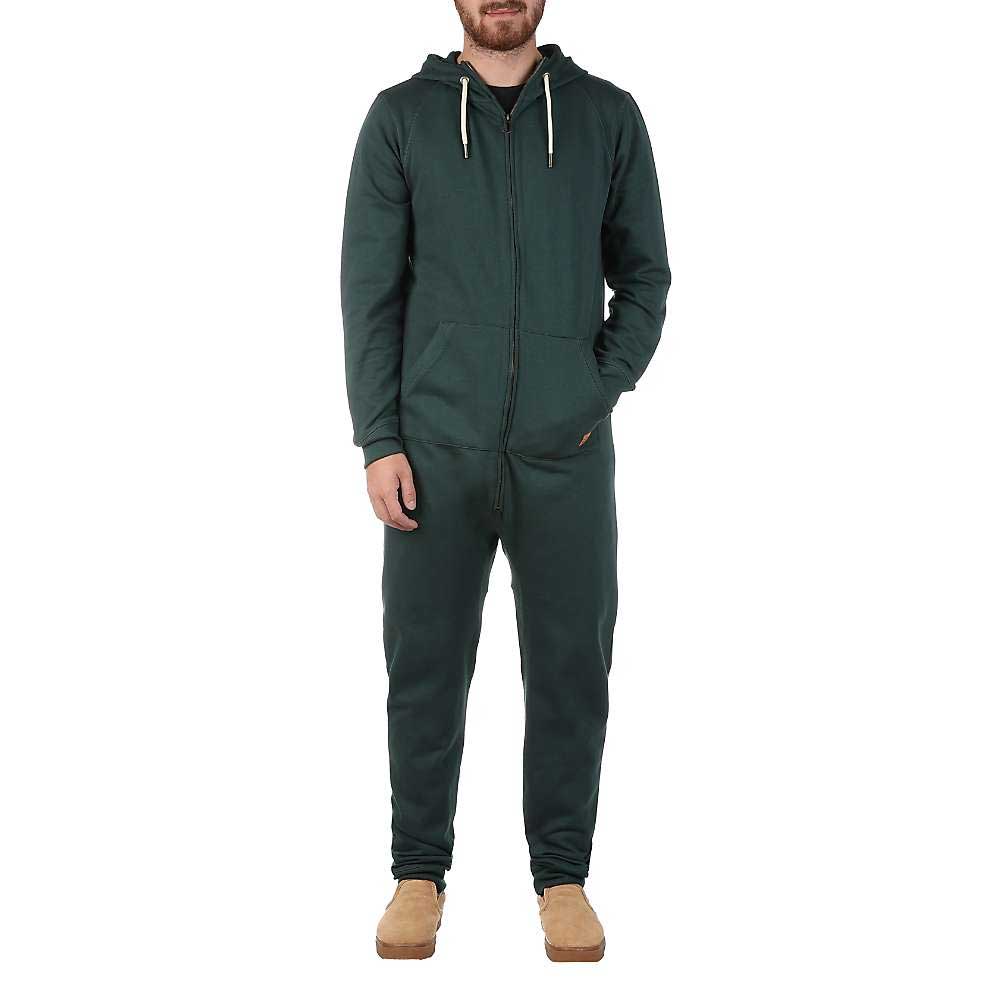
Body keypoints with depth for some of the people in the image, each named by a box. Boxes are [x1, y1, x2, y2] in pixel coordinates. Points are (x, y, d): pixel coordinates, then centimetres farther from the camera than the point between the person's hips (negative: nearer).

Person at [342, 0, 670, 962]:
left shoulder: (607, 116, 7)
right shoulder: (401, 117, 5)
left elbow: (644, 273, 10)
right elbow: (369, 290, 2)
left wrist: (602, 389, -4)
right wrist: (380, 441, -5)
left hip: (566, 452, 1)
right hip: (437, 449, 0)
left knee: (571, 668, 5)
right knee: (426, 667, 4)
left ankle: (562, 875, 18)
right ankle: (419, 872, 18)